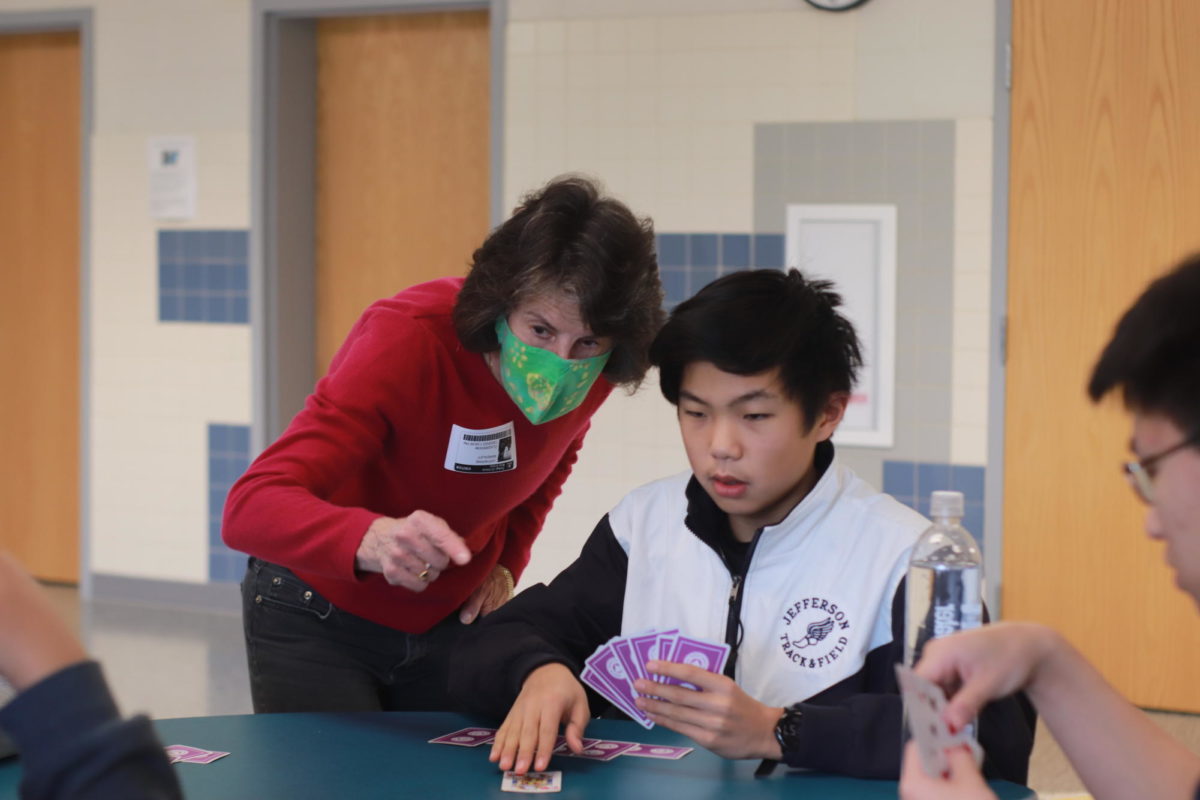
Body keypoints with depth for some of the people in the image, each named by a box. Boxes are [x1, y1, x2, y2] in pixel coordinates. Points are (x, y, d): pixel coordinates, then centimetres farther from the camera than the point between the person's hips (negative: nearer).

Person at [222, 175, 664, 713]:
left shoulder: (592, 376, -15)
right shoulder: (409, 340, -32)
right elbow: (250, 508, -42)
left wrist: (506, 561, -1)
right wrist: (371, 540, -61)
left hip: (450, 618, 5)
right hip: (320, 619, -5)